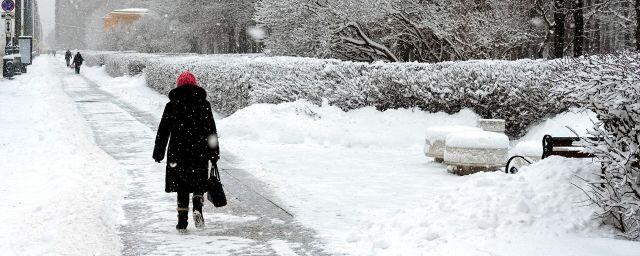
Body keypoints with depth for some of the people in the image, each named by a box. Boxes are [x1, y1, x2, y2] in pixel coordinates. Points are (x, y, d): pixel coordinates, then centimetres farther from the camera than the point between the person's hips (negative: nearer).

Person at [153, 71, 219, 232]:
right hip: (200, 153, 0)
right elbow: (212, 131, 3)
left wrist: (158, 153, 10)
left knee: (182, 188, 8)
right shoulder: (203, 104, 2)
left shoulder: (172, 105, 1)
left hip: (178, 153, 0)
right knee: (199, 184, 12)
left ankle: (182, 222, 5)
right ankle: (198, 209, -15)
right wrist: (214, 154, 9)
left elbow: (163, 131, 3)